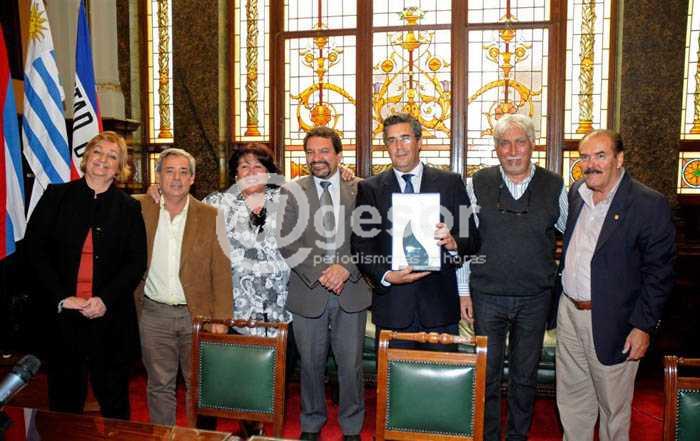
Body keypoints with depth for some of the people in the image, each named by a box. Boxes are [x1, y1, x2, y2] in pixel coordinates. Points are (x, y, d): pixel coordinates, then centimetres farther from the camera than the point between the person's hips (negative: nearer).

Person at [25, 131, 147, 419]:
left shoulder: (128, 207, 4)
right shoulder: (56, 196, 4)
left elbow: (136, 262, 0)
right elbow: (35, 250, -2)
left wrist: (106, 299, -12)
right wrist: (61, 298, -11)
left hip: (111, 315, 0)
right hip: (62, 312, 1)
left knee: (114, 396, 11)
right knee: (64, 397, 13)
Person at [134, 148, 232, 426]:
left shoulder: (210, 216, -3)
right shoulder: (140, 208, 0)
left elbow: (221, 271, -4)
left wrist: (221, 318, -8)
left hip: (198, 313, -1)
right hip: (154, 312, 1)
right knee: (160, 385, 13)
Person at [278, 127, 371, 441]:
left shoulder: (359, 189, 3)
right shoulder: (292, 192, 3)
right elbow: (287, 243, -5)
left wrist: (346, 268, -16)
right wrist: (319, 272, -15)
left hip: (351, 291, 0)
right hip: (308, 292, 1)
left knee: (351, 364, 9)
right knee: (311, 364, 14)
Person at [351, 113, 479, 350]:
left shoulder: (450, 183, 3)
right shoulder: (369, 188, 4)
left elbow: (473, 240, 3)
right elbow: (361, 246, 0)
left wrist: (453, 243, -18)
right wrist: (386, 276, -15)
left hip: (440, 305, 0)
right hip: (392, 306, 0)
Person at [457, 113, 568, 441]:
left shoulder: (554, 186, -2)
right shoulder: (477, 184, -3)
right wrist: (464, 291, -1)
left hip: (535, 299, 1)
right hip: (487, 296, -1)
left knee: (525, 376, 15)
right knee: (487, 374, 9)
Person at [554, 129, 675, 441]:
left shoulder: (650, 205, -14)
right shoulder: (575, 193, 5)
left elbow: (659, 272, -13)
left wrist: (644, 325, -14)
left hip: (611, 322, -5)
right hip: (569, 312, 6)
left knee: (613, 405, 12)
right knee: (572, 398, 19)